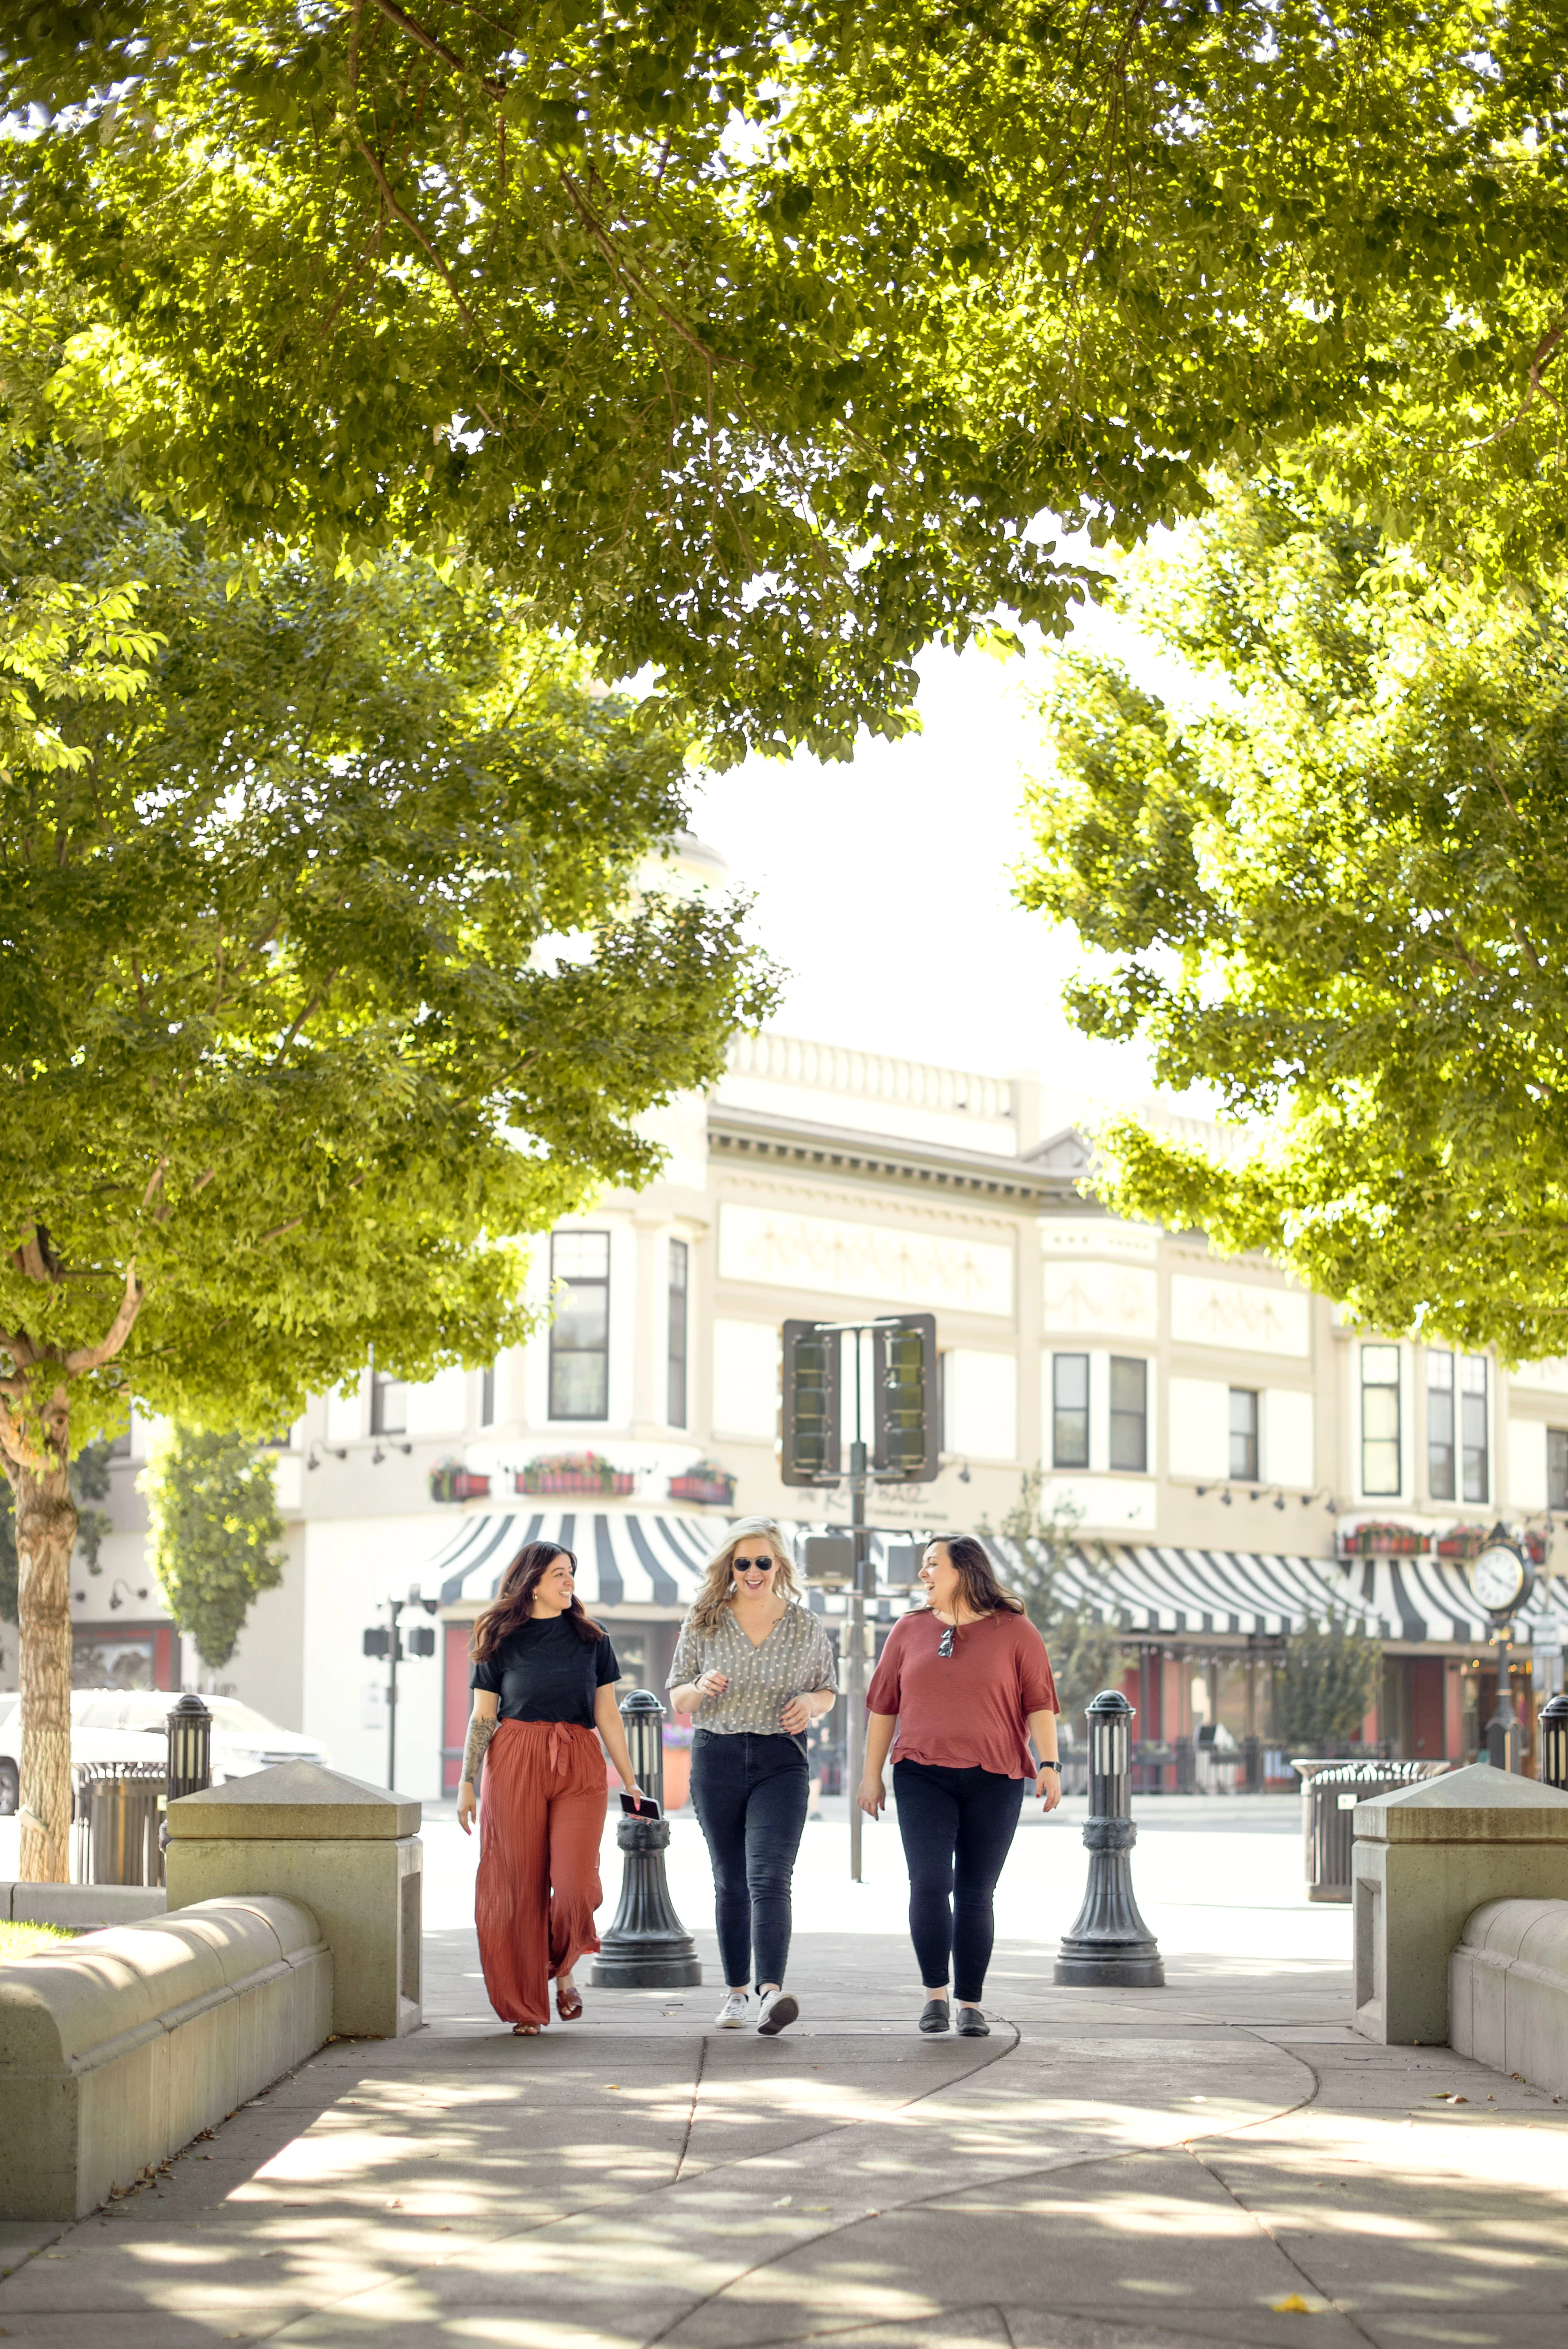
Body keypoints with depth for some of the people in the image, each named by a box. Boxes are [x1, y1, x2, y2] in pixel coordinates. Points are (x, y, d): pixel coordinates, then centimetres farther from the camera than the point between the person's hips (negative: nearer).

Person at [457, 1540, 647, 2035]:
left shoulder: (591, 1638, 10)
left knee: (575, 1884, -12)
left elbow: (607, 1715, 12)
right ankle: (524, 2007, 9)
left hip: (579, 1768, 1)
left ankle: (562, 1970, 17)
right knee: (520, 1885, -2)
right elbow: (482, 1717, 7)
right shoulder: (500, 1640, 6)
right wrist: (467, 1784, 1)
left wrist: (629, 1780, 10)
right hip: (514, 1766, -1)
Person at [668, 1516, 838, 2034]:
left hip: (781, 1761, -2)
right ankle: (736, 1991, 20)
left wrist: (811, 1704, -9)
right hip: (717, 1758, 2)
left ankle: (772, 1992, -30)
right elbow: (677, 1699, 7)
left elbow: (829, 1690, 14)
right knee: (730, 1881, 9)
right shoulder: (704, 1622, 4)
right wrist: (701, 1688, -16)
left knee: (769, 1878, -17)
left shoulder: (805, 1625, 4)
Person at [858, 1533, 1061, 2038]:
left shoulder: (1014, 1632, 3)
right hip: (923, 1777, 1)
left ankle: (971, 2002, 12)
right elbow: (883, 1706, 13)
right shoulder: (910, 1631, 10)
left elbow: (1038, 1703, 2)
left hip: (994, 1781, -1)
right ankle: (935, 1991, 1)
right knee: (929, 1882, -13)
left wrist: (1049, 1763, -9)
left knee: (975, 1893, 2)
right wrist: (872, 1774, 11)